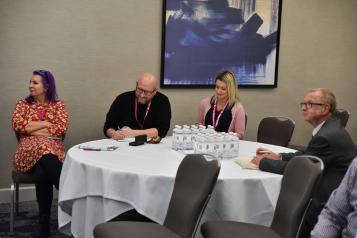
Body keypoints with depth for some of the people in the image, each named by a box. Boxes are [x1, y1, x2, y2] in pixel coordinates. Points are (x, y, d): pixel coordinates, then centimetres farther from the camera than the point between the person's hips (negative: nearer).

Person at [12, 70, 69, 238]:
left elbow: (62, 128, -1)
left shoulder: (58, 105, 16)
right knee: (44, 147, -39)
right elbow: (17, 124, -1)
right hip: (29, 150, 0)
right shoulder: (22, 103, 19)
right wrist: (45, 124, -2)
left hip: (54, 149, 0)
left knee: (42, 172, -38)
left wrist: (32, 128, -1)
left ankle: (44, 224, -32)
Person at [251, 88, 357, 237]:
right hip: (333, 195, 9)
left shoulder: (327, 136, -25)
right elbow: (307, 155, 16)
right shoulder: (330, 127, 6)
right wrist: (279, 157, 4)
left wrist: (263, 162, -8)